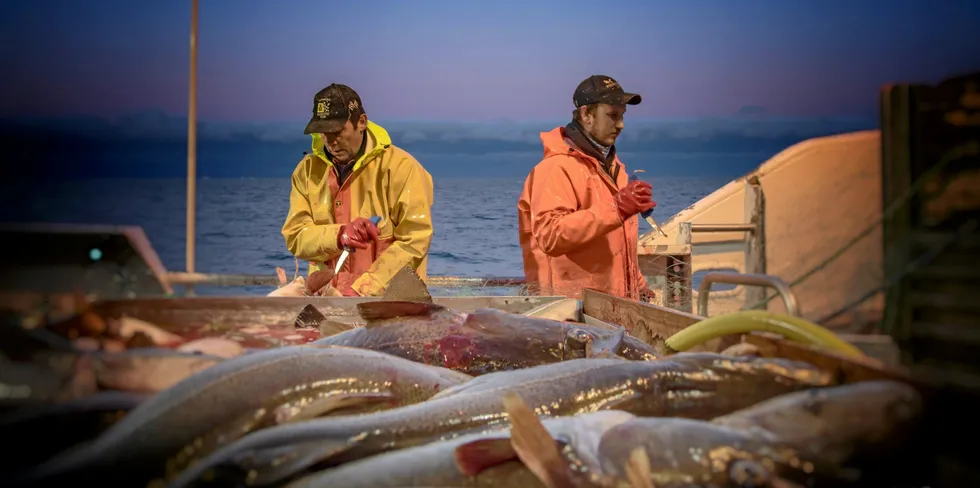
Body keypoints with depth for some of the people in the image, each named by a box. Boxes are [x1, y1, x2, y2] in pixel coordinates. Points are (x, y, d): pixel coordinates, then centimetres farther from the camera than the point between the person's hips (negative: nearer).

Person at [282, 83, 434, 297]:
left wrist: (363, 289, -15)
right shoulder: (307, 170, 9)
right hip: (326, 297, 3)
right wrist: (337, 235, -15)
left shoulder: (400, 166, -4)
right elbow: (295, 237, 4)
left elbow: (415, 240, -9)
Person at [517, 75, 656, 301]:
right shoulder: (557, 168, -12)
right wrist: (615, 209, -31)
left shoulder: (612, 165, 18)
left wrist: (639, 288, 21)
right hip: (573, 304, -8)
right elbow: (550, 235, -27)